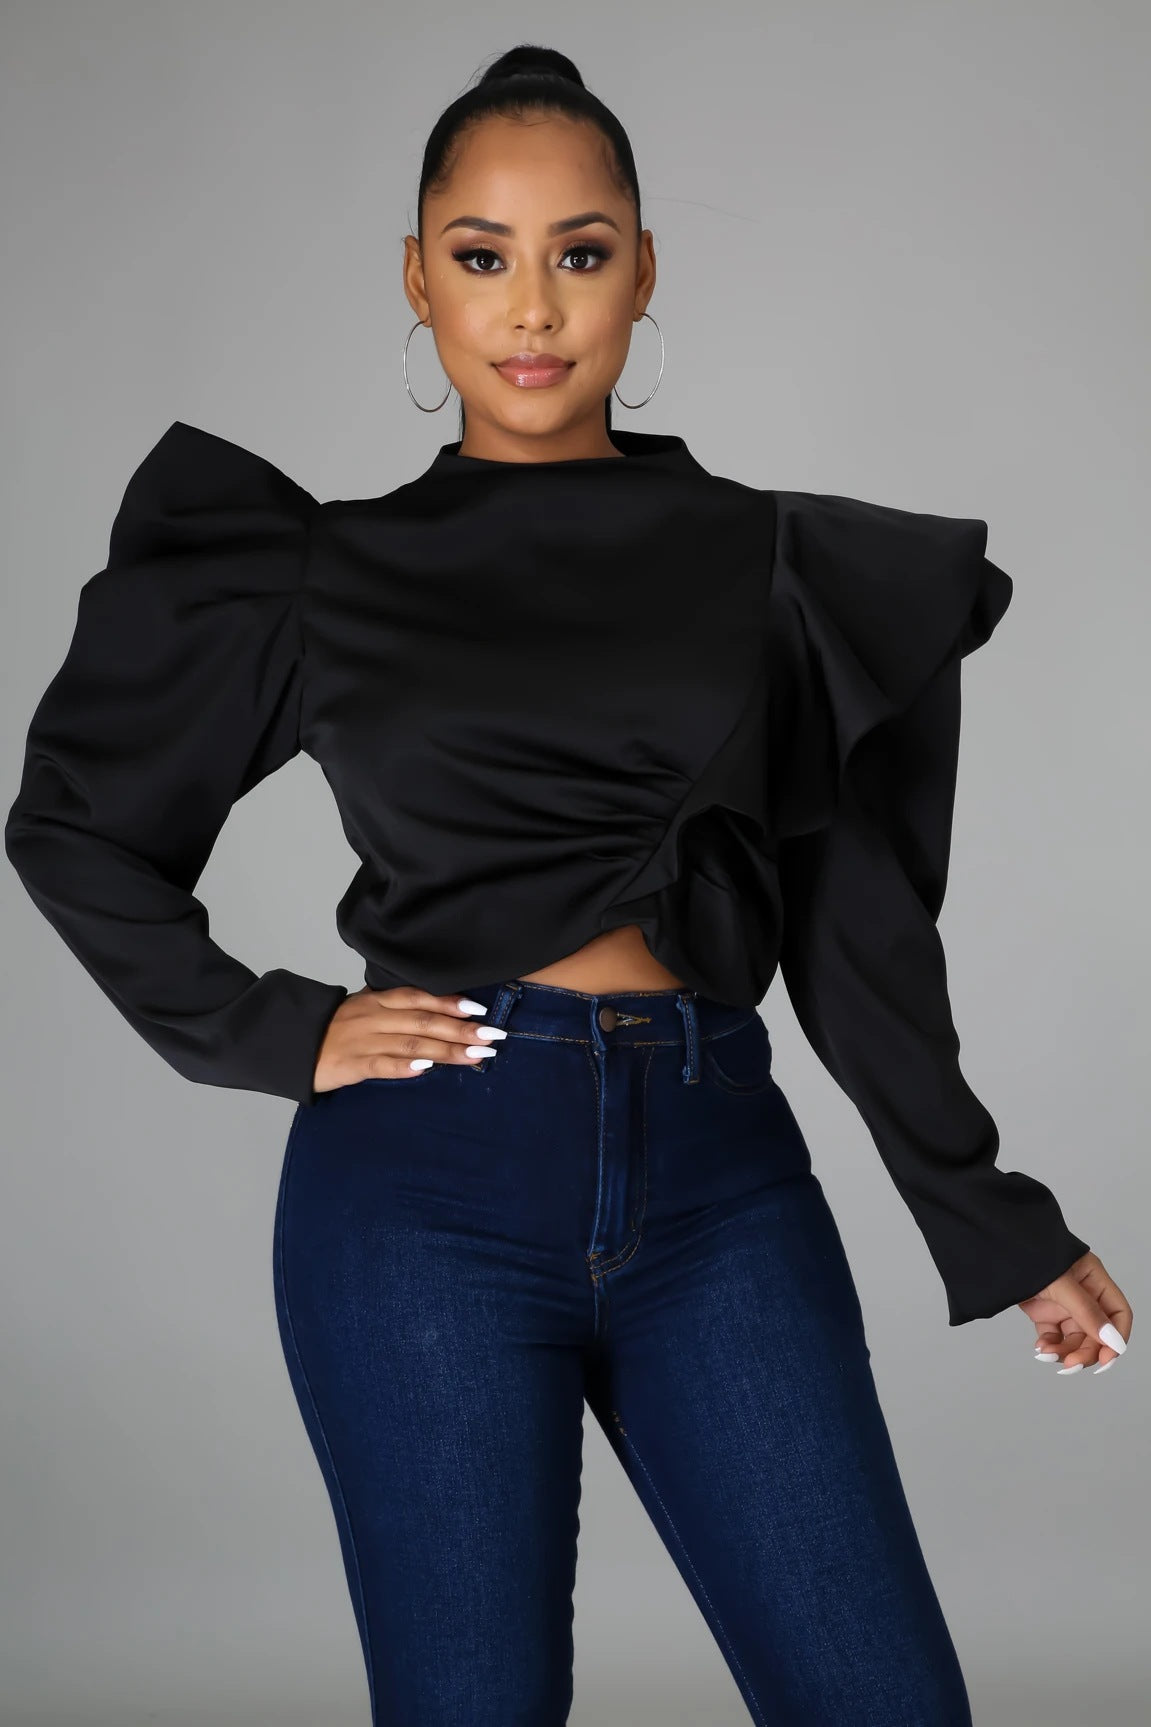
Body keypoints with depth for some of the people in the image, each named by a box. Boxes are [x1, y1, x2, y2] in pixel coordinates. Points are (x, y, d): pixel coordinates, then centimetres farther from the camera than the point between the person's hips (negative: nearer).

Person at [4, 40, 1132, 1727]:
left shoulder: (767, 564, 9)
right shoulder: (324, 570, 7)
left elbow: (855, 927, 11)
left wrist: (1000, 1234, 10)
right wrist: (273, 1032, 3)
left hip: (716, 1171, 1)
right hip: (431, 1183, -1)